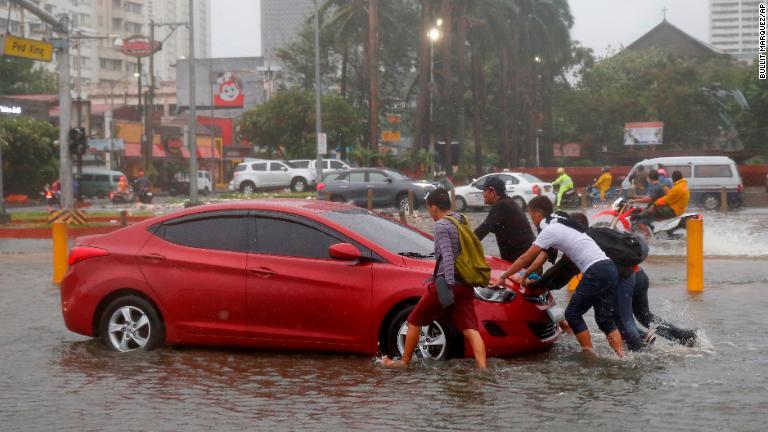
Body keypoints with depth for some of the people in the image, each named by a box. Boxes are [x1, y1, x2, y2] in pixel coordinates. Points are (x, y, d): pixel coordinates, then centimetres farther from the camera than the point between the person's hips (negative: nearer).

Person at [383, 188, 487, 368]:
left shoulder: (441, 225, -8)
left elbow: (447, 256, -21)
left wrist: (449, 284, -29)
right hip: (465, 287, 7)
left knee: (414, 322, 11)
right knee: (470, 329, -4)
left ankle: (404, 362, 21)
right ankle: (483, 367, -21)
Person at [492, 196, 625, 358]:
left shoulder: (550, 230, -7)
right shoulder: (559, 224, 22)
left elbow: (526, 258, -4)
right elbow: (543, 255, 29)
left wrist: (503, 277, 3)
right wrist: (524, 275, 30)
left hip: (596, 272, -9)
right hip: (609, 268, 9)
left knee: (572, 313, 2)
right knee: (605, 318, 12)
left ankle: (590, 354, 1)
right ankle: (621, 356, 5)